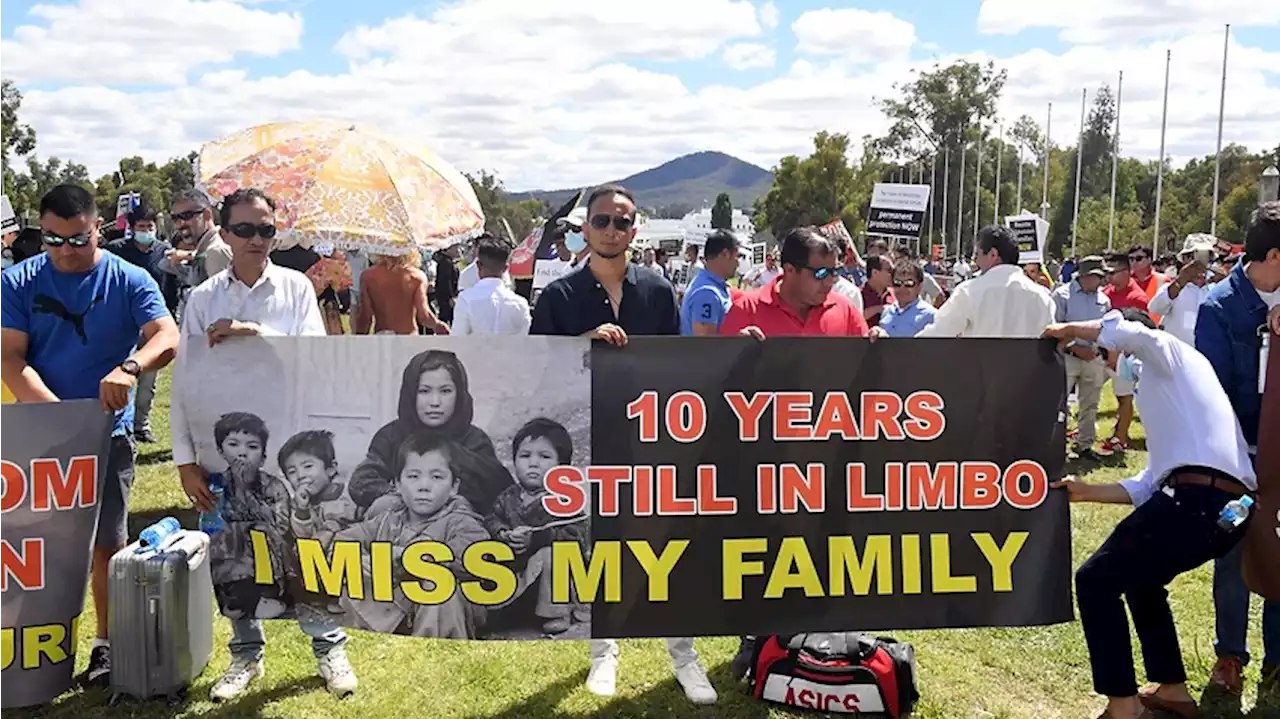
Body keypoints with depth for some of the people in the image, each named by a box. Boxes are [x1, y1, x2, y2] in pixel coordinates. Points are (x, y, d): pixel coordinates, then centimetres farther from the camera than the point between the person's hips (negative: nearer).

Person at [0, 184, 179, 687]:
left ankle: (107, 644, 17)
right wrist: (56, 411, -24)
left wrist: (129, 368, -39)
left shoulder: (130, 282, -4)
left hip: (107, 433, -1)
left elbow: (168, 338, -17)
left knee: (106, 545, 4)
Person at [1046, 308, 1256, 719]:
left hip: (1198, 499, -10)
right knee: (1139, 577, 29)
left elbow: (1128, 331, -16)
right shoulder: (1163, 390, 34)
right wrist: (1087, 492, 27)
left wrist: (1069, 330, -1)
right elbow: (1148, 485, 29)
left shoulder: (1172, 356, 10)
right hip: (1228, 506, 10)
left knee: (1096, 581, -5)